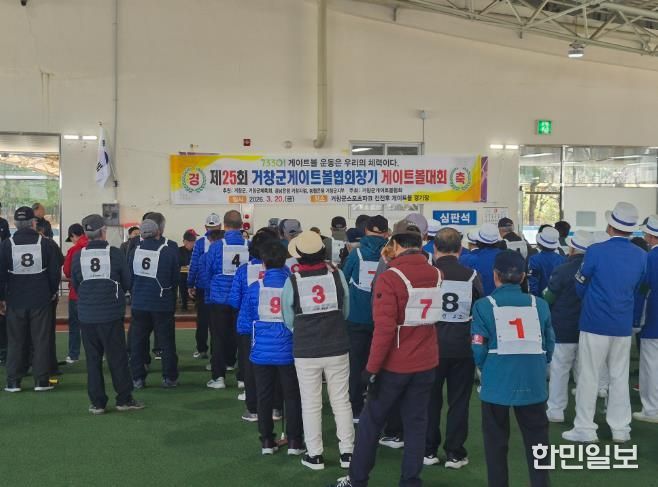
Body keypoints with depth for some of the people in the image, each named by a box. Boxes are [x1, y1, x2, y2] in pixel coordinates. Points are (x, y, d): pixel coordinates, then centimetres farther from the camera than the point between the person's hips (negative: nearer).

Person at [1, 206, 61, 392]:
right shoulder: (47, 244, -5)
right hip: (41, 300, -1)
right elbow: (55, 272, -1)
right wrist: (52, 292, 13)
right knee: (41, 340, 6)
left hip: (15, 301, 1)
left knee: (15, 341, 9)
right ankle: (41, 380, 7)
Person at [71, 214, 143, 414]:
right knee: (117, 357, 7)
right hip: (111, 315, -2)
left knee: (93, 359, 9)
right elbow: (127, 283, -1)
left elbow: (75, 285, 7)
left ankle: (97, 402, 12)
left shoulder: (78, 256, -3)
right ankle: (124, 399, 12)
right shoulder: (115, 253, -9)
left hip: (87, 315, 2)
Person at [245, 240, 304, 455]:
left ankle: (267, 441, 18)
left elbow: (249, 317, 5)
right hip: (288, 351, -1)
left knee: (264, 396, 12)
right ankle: (294, 442, 13)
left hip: (262, 351, 1)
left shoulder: (255, 287, -7)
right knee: (292, 396, 10)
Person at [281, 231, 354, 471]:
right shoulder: (337, 275, -7)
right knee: (341, 401, 13)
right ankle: (347, 452, 20)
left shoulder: (292, 281, -11)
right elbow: (346, 311, 3)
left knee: (311, 404, 10)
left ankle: (314, 455, 19)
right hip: (337, 348, 2)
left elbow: (289, 320, 0)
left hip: (305, 351, -1)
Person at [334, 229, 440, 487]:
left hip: (395, 365, -4)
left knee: (371, 420, 10)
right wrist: (395, 264, 15)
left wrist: (372, 368, -16)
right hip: (427, 363, 5)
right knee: (416, 423, 12)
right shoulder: (436, 275, 1)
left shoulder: (389, 278, -16)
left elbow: (384, 329, -21)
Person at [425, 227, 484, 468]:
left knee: (431, 399, 13)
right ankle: (454, 453, 13)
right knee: (459, 400, 10)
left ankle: (428, 450, 18)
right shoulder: (471, 276, -7)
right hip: (462, 347, 0)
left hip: (432, 345, 0)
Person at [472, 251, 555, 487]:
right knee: (537, 441, 13)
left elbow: (479, 349, -6)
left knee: (496, 442, 12)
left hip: (497, 384, -2)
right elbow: (549, 345, 5)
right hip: (533, 384, 2)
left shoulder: (484, 305, -6)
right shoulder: (539, 305, 1)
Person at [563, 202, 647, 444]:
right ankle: (620, 430, 18)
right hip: (623, 326, 4)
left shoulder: (596, 251, -13)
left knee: (588, 376, 4)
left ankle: (585, 429, 8)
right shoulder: (641, 256, 0)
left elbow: (580, 287, -1)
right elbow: (636, 289, 12)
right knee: (620, 377, 13)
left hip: (595, 323, -4)